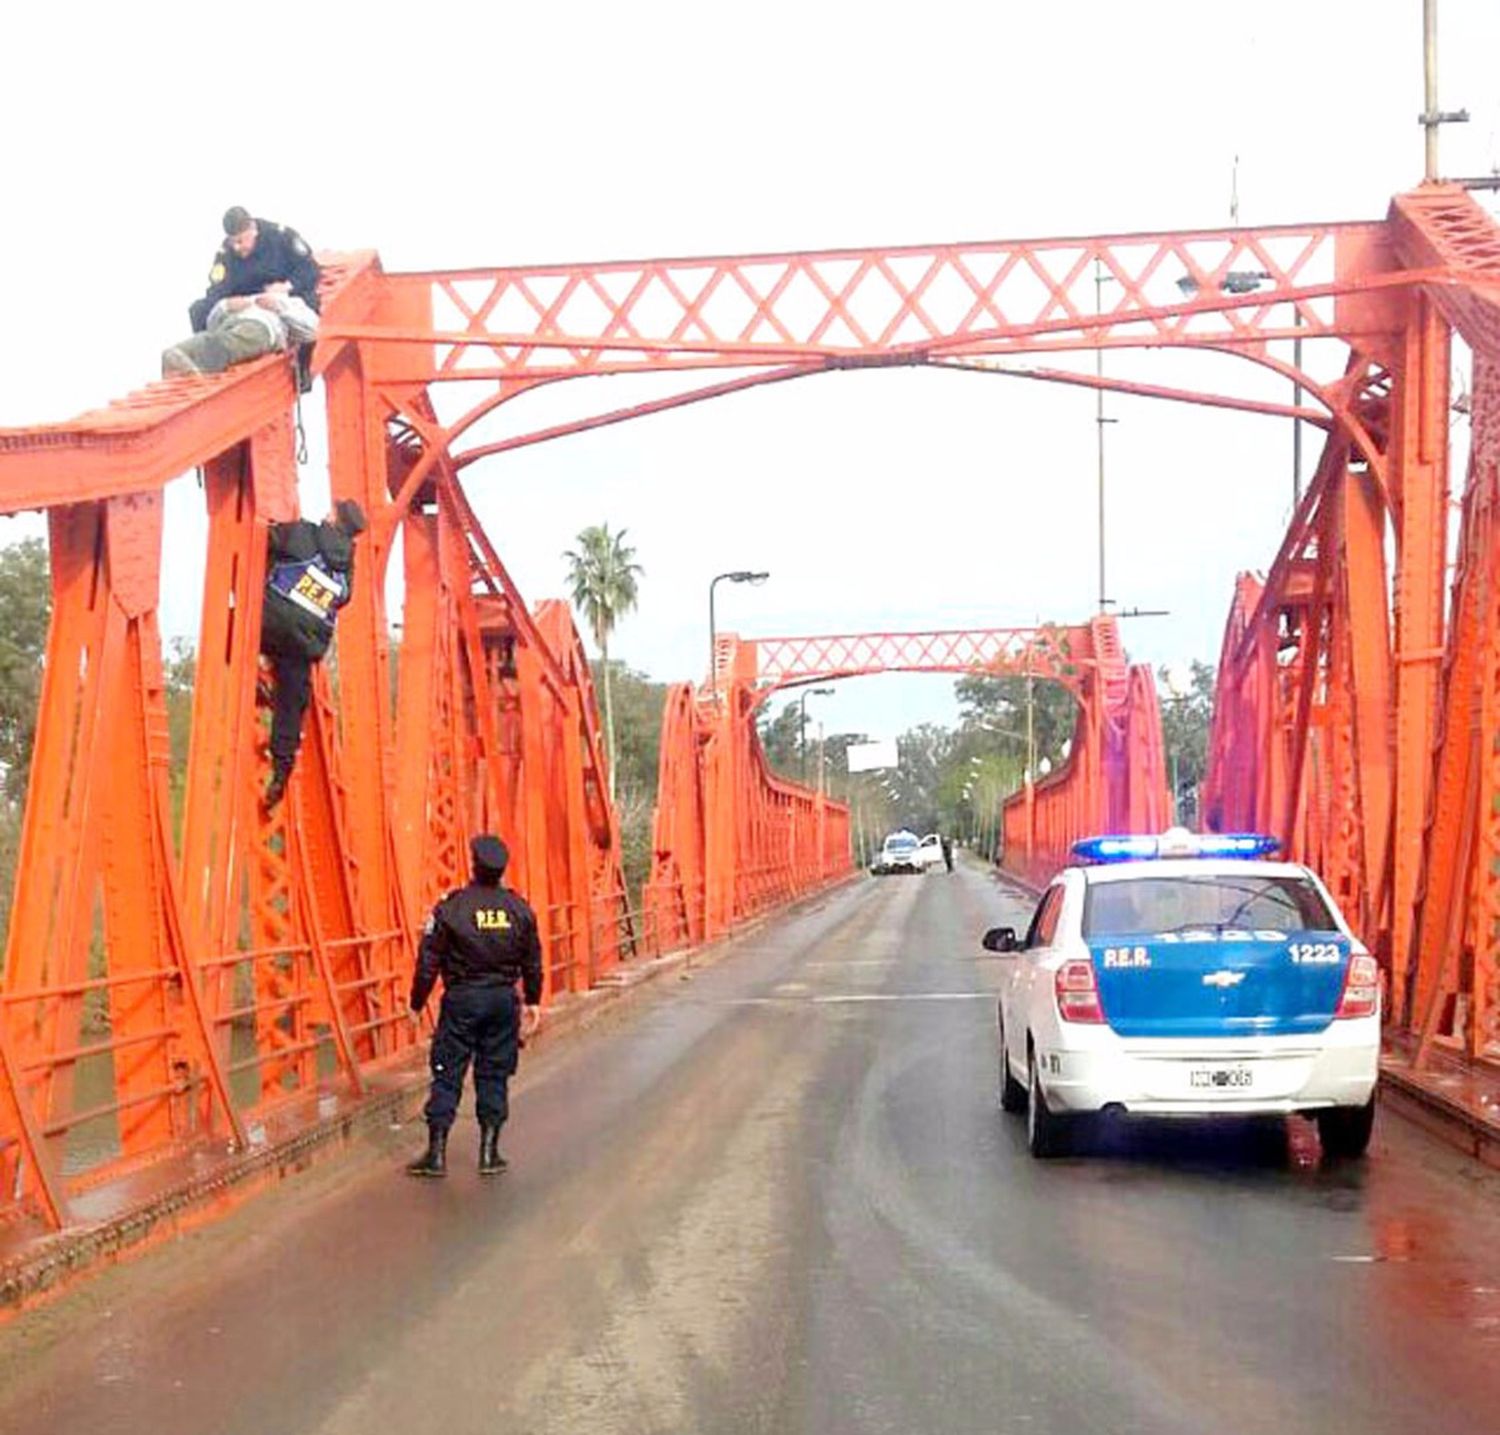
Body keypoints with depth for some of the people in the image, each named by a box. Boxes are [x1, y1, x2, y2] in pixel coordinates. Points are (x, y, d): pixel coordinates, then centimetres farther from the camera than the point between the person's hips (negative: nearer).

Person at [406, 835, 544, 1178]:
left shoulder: (451, 907, -9)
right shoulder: (519, 909, 1)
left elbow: (429, 961, -7)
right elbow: (532, 962, 8)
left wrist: (416, 1003, 3)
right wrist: (532, 1001, 20)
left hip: (461, 999, -3)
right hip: (503, 999, 3)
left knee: (447, 1075, 4)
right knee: (494, 1076, 9)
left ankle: (436, 1153, 4)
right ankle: (489, 1153, 12)